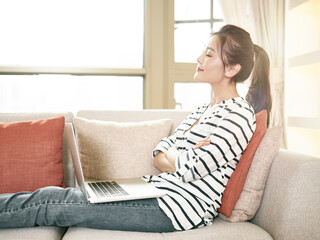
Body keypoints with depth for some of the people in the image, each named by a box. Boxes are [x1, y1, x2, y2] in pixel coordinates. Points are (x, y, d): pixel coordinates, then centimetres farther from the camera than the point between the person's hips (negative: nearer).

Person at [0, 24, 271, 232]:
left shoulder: (239, 115, -13)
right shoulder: (204, 109, 15)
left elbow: (188, 169, -21)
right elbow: (159, 156, 12)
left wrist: (171, 154, 0)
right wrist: (182, 157, -9)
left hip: (178, 208, -8)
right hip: (156, 189, 8)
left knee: (56, 208, -8)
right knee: (54, 194, 0)